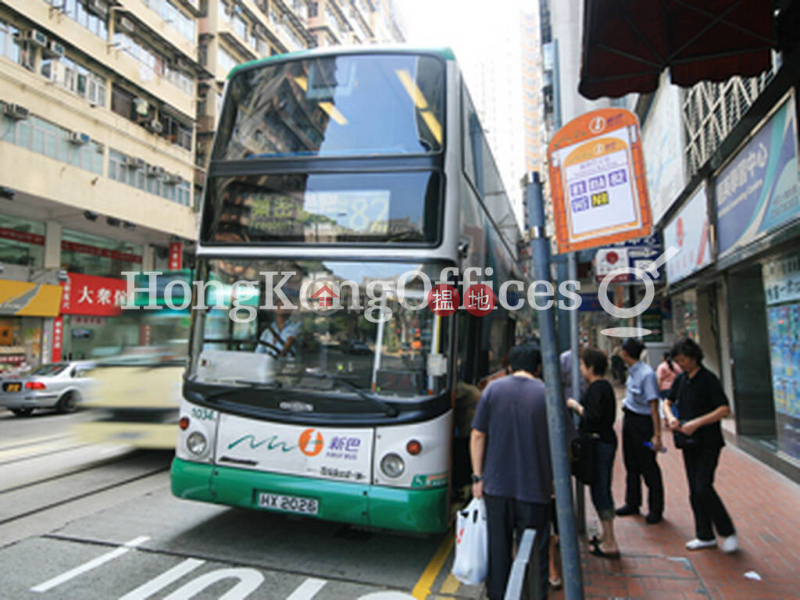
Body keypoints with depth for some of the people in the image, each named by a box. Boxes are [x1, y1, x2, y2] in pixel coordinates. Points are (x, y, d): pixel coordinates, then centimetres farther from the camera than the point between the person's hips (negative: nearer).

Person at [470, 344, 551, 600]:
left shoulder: (493, 389, -2)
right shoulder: (547, 394, -5)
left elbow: (477, 436, -2)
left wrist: (477, 476, 4)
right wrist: (555, 479, 13)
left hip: (496, 485, 2)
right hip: (534, 487, -2)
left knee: (498, 546, 16)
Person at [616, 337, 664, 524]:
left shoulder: (647, 374, -21)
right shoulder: (632, 372, 5)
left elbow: (654, 406, -21)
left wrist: (657, 435, -21)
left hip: (643, 422, -8)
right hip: (629, 420, 8)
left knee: (648, 467, 5)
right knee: (631, 464, 17)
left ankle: (656, 510, 21)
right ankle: (632, 503, 32)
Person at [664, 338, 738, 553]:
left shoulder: (708, 379, -13)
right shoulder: (680, 380, 8)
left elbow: (724, 409, -19)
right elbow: (668, 402, 18)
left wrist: (697, 423, -24)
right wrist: (671, 417, -3)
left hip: (708, 443, -7)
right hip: (689, 442, 7)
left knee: (703, 488, -12)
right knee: (694, 491, 10)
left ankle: (728, 532, 8)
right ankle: (705, 536, 21)